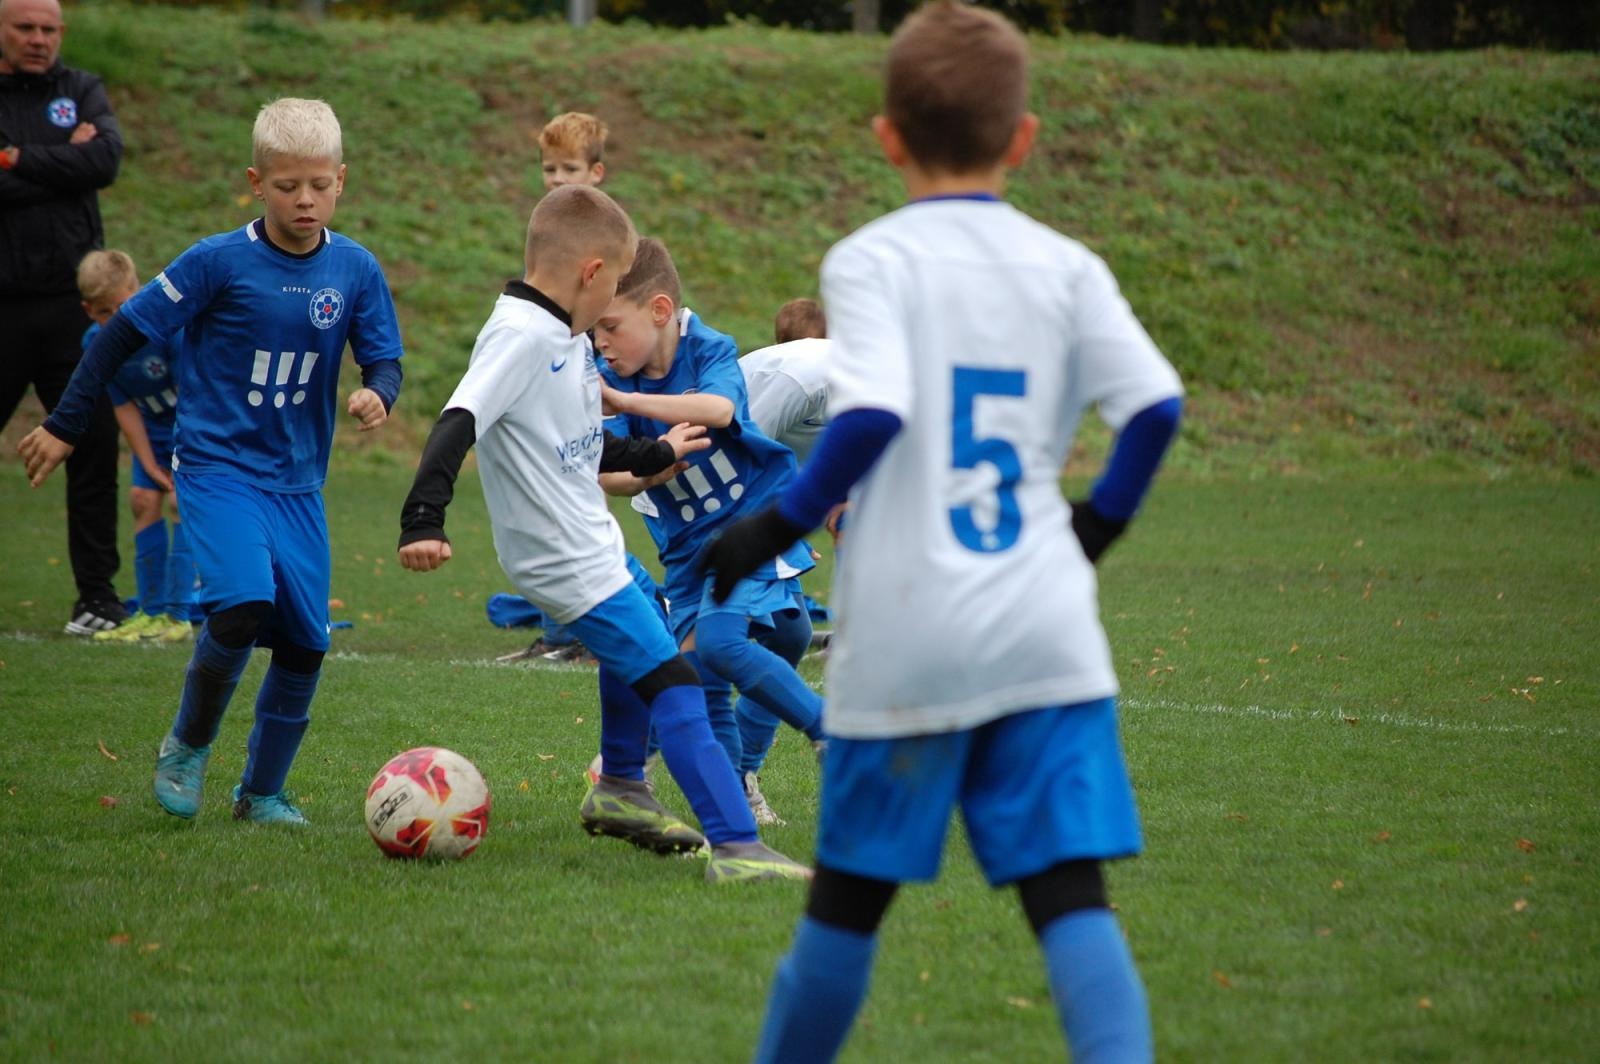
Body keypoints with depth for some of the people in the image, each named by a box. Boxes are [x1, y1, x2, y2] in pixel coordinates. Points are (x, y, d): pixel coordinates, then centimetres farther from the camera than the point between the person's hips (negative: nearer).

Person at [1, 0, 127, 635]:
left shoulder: (83, 92, 9)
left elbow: (106, 160, -9)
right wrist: (62, 162, -12)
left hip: (73, 303, 2)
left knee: (94, 443, 2)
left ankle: (98, 594, 9)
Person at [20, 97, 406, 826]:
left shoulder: (355, 270, -2)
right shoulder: (218, 263, -11)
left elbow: (383, 357, 5)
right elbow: (126, 331, -4)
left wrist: (378, 393, -20)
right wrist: (63, 425, -2)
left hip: (297, 483, 4)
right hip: (217, 469, -4)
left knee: (305, 640, 1)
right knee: (243, 604, -24)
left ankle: (263, 792, 21)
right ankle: (187, 746, 2)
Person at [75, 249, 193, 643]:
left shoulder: (169, 326, -32)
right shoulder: (96, 343, -14)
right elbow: (125, 407, -8)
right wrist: (151, 465, -11)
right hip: (157, 429, 6)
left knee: (184, 502, -15)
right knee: (144, 500, 2)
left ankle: (177, 616, -14)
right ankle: (151, 612, 11)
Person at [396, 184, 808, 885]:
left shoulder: (565, 336, 8)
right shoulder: (520, 334, -21)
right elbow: (458, 424, -31)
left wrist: (653, 455, 36)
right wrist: (423, 522, -41)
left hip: (590, 544, 11)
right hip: (572, 562, -11)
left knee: (631, 645, 34)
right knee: (674, 688, -14)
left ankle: (620, 790, 52)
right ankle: (737, 849, -17)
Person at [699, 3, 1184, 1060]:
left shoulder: (869, 261, -4)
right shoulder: (1067, 268, 6)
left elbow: (870, 414, -18)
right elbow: (1156, 403, -2)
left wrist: (776, 528, -7)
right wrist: (1102, 517, 15)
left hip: (906, 643, -2)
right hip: (1047, 634, 2)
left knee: (849, 894, 11)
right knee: (1069, 894, -2)